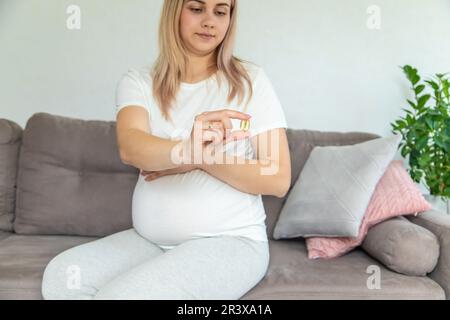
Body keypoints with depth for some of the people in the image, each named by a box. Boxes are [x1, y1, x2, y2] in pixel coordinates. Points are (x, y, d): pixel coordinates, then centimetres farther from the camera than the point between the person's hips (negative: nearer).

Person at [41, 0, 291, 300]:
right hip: (148, 239, 4)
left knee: (120, 294, -24)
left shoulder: (251, 80, -2)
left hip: (229, 241, -3)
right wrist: (187, 149, -39)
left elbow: (279, 179, -7)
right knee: (61, 275, -18)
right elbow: (130, 148, -18)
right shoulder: (139, 81, 4)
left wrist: (200, 159, -17)